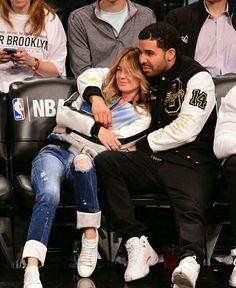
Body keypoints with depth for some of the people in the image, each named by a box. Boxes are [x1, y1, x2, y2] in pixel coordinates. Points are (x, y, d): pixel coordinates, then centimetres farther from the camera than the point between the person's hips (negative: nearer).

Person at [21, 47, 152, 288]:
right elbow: (63, 114, 7)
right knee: (49, 194, -32)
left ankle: (90, 236, -29)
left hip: (84, 161, -2)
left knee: (83, 162, -41)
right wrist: (96, 129, -5)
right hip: (56, 151, 2)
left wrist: (69, 130, 2)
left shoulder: (141, 117, 11)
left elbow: (106, 149, -3)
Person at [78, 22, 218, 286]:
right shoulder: (146, 74, 16)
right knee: (104, 162, -22)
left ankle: (189, 264, -63)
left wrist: (142, 145, -5)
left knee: (190, 210, -35)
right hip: (154, 158, 6)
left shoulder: (197, 77, -2)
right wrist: (95, 96, 1)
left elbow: (185, 130, -13)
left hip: (191, 163, -5)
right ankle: (136, 244, -30)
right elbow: (92, 74, 24)